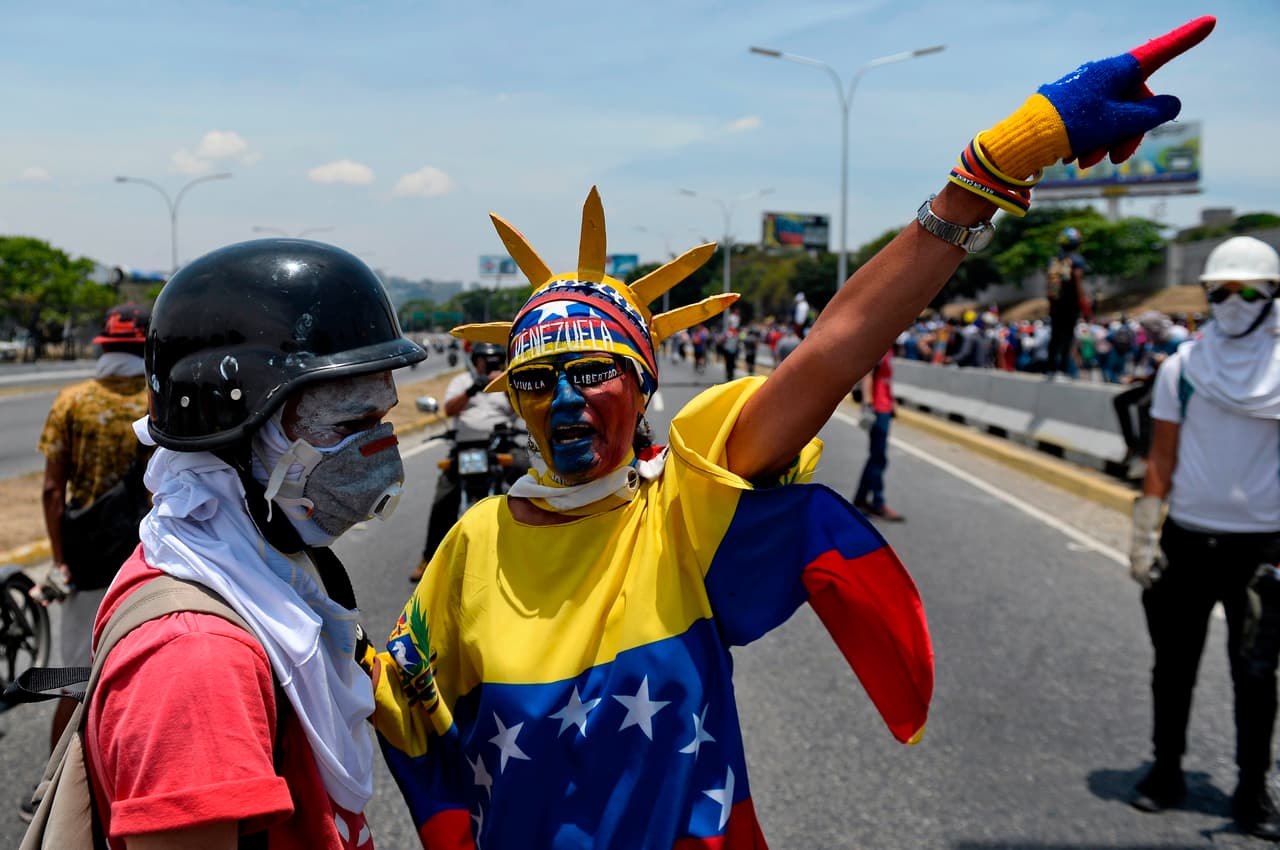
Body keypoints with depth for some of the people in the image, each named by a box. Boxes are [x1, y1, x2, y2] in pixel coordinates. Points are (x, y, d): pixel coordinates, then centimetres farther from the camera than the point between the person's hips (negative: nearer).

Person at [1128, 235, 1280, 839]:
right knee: (1174, 664, 11)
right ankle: (1166, 770, 26)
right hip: (1187, 536, 2)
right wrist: (1144, 533, -1)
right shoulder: (1183, 366, 1)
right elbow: (1162, 457, 4)